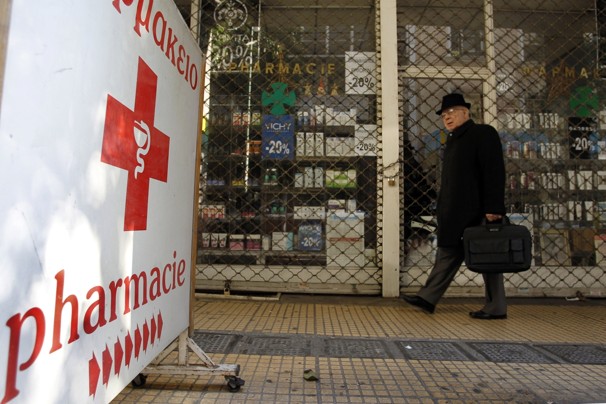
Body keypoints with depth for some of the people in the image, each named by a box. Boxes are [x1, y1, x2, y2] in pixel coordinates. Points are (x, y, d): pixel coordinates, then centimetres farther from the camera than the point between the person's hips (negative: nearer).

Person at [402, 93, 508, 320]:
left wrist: (493, 208, -20)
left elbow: (494, 173, -14)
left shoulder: (483, 133, -4)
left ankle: (496, 309, 15)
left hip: (477, 212, -8)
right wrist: (443, 209, 13)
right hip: (455, 213, 8)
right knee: (448, 253, 9)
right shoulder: (453, 139, 19)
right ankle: (428, 299, 14)